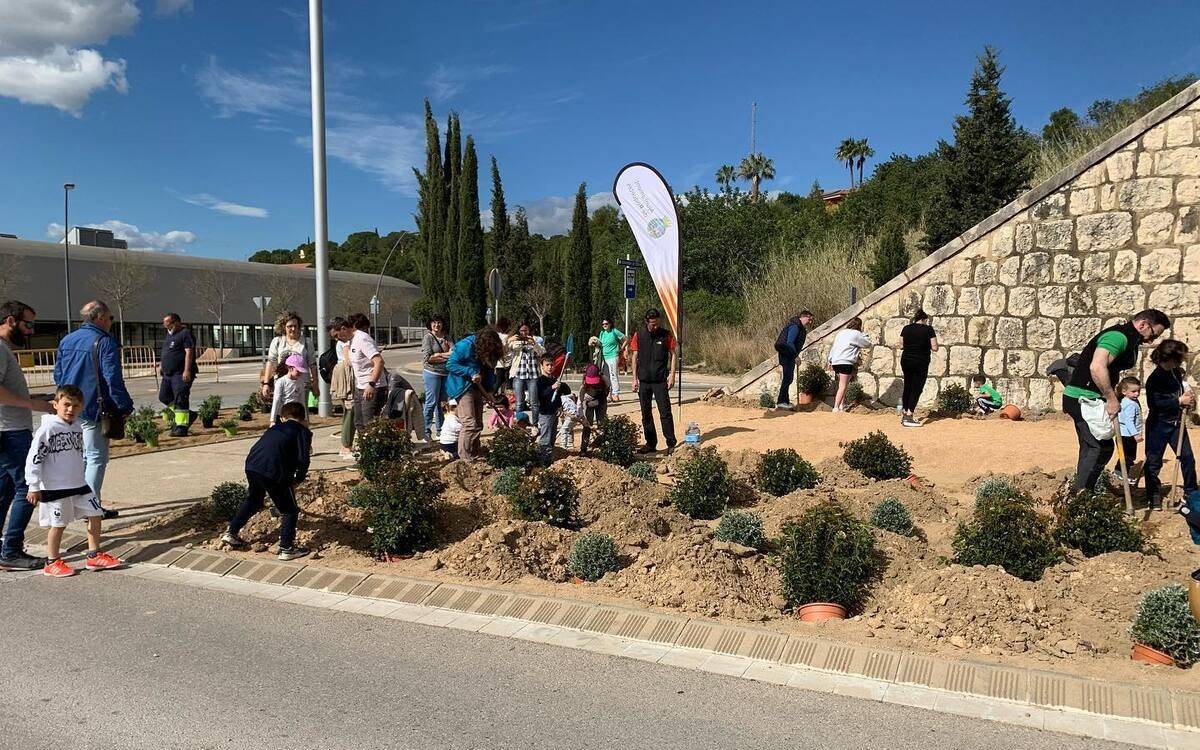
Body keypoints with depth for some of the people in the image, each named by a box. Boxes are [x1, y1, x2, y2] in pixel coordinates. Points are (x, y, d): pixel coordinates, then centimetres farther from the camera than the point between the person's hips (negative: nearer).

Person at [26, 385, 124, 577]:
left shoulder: (77, 428, 7)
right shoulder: (48, 429, -14)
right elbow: (33, 458, -14)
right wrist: (34, 486, -15)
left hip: (79, 484, 7)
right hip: (55, 488, -7)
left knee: (96, 515, 8)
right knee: (58, 524, 3)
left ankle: (95, 556, 19)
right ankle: (52, 562, 19)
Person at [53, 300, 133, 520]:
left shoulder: (66, 340, 11)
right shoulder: (105, 342, -14)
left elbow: (58, 375, 17)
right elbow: (113, 379, -18)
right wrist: (125, 406, -11)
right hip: (93, 409, -8)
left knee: (79, 457, 18)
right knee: (97, 458, -1)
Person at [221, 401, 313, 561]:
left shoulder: (275, 428, 27)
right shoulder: (303, 431, 10)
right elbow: (303, 459, -4)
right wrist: (298, 480, 10)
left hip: (251, 465, 6)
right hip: (274, 472, -6)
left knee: (252, 501, 32)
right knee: (289, 510, 10)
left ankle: (231, 532, 38)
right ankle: (286, 548, 9)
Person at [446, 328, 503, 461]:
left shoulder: (490, 353, 4)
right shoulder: (465, 346, -18)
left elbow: (489, 372, 10)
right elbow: (450, 364, -18)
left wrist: (489, 391, -2)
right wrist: (471, 372, -25)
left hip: (476, 388, 8)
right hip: (463, 387, -8)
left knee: (478, 424, 10)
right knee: (469, 423, -15)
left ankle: (474, 456, 19)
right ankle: (465, 458, -11)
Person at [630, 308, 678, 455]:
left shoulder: (666, 335, -1)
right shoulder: (639, 336, 3)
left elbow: (674, 354, 3)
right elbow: (635, 357, 7)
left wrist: (672, 375, -5)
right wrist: (635, 379, 3)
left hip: (661, 381, -3)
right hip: (644, 381, 3)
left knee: (665, 413, -5)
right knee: (646, 414, 8)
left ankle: (671, 444, 2)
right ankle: (651, 444, 18)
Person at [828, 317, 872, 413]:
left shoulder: (841, 333, 19)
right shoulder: (856, 334, -2)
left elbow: (833, 347, 18)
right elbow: (868, 343, 7)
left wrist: (830, 360, 20)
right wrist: (862, 333, 16)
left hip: (835, 362, 8)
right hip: (845, 362, -8)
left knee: (843, 385, 18)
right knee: (843, 386, -9)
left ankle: (841, 405, 18)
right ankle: (836, 408, -16)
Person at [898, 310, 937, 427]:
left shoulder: (906, 328, 4)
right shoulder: (928, 329, -6)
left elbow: (901, 346, 6)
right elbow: (934, 348, -9)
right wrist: (925, 345, 10)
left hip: (906, 361, 4)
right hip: (921, 363, -4)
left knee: (907, 387, 17)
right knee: (917, 389, 1)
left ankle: (904, 414, 22)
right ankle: (909, 417, -5)